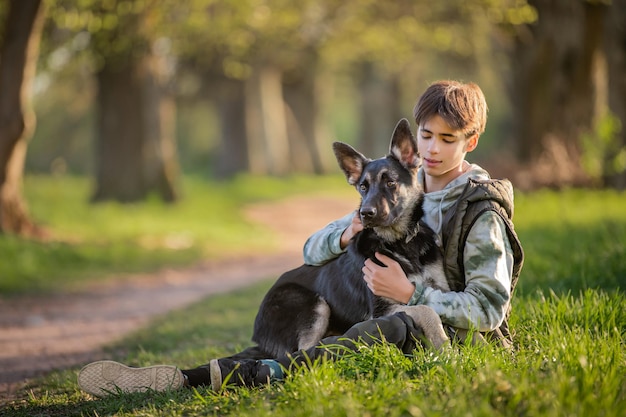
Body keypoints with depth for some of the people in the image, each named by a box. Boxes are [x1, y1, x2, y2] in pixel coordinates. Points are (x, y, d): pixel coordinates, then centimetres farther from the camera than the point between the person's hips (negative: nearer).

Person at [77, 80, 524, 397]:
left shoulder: (481, 212, -7)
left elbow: (489, 307, -12)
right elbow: (311, 251, 14)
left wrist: (409, 293, -19)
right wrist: (346, 236, -9)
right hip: (396, 323, 8)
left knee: (395, 329, -39)